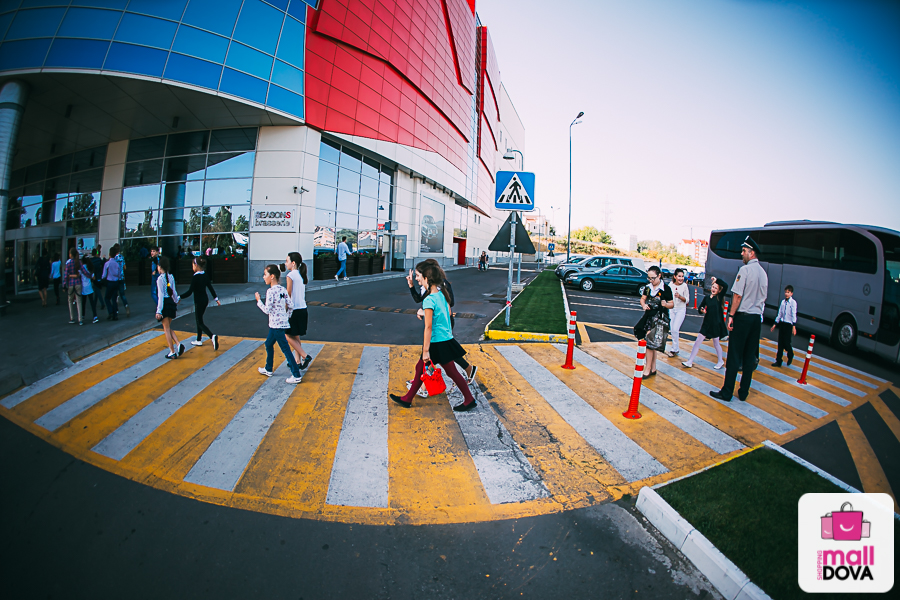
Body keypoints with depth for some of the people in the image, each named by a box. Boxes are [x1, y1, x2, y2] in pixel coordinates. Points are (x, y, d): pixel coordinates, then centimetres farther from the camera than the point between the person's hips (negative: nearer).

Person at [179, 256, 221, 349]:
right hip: (205, 300, 8)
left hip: (199, 301, -8)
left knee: (200, 322, -2)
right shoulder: (205, 275, 4)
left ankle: (212, 336, -23)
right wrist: (216, 298, 15)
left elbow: (190, 292, -21)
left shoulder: (195, 277, -17)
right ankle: (199, 340, 28)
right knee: (198, 319, 21)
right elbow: (210, 287, 10)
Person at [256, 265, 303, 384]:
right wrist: (287, 316, 18)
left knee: (285, 349, -6)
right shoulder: (283, 290, 7)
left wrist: (258, 301, -2)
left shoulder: (270, 291, -16)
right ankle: (269, 369, 38)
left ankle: (296, 375, -3)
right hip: (283, 322, 9)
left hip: (276, 325, -9)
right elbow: (291, 306, 6)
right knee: (269, 344, 24)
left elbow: (267, 310, -15)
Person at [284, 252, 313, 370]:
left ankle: (305, 356, -3)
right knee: (295, 336, 15)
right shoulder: (301, 275, 11)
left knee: (289, 336, 2)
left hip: (294, 310, -8)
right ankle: (298, 361, 19)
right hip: (303, 309, 8)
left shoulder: (290, 275, -13)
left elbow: (288, 294, -12)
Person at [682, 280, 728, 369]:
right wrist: (701, 310, -10)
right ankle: (690, 362, 4)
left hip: (716, 324, -4)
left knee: (716, 344, 10)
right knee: (697, 342, 1)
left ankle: (720, 361, 32)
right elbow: (699, 309, 11)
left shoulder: (719, 297, -6)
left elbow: (726, 286, -21)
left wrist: (717, 280, -14)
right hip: (706, 324, 4)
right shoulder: (707, 298, 5)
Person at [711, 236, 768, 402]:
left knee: (734, 356, -3)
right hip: (757, 318, 7)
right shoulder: (763, 273, 12)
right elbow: (763, 298, 16)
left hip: (743, 316, -7)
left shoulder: (745, 269, -11)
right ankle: (743, 392, 18)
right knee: (750, 356, 11)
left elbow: (738, 295, -16)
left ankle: (727, 393, 3)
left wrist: (731, 315, -12)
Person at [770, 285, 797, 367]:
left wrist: (794, 326, -19)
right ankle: (778, 361, 12)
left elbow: (794, 314, -14)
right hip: (782, 323, 5)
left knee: (786, 343, -3)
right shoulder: (783, 302, 9)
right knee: (780, 343, 7)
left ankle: (790, 356, 28)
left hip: (788, 324, -5)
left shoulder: (793, 302, -8)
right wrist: (775, 324, 15)